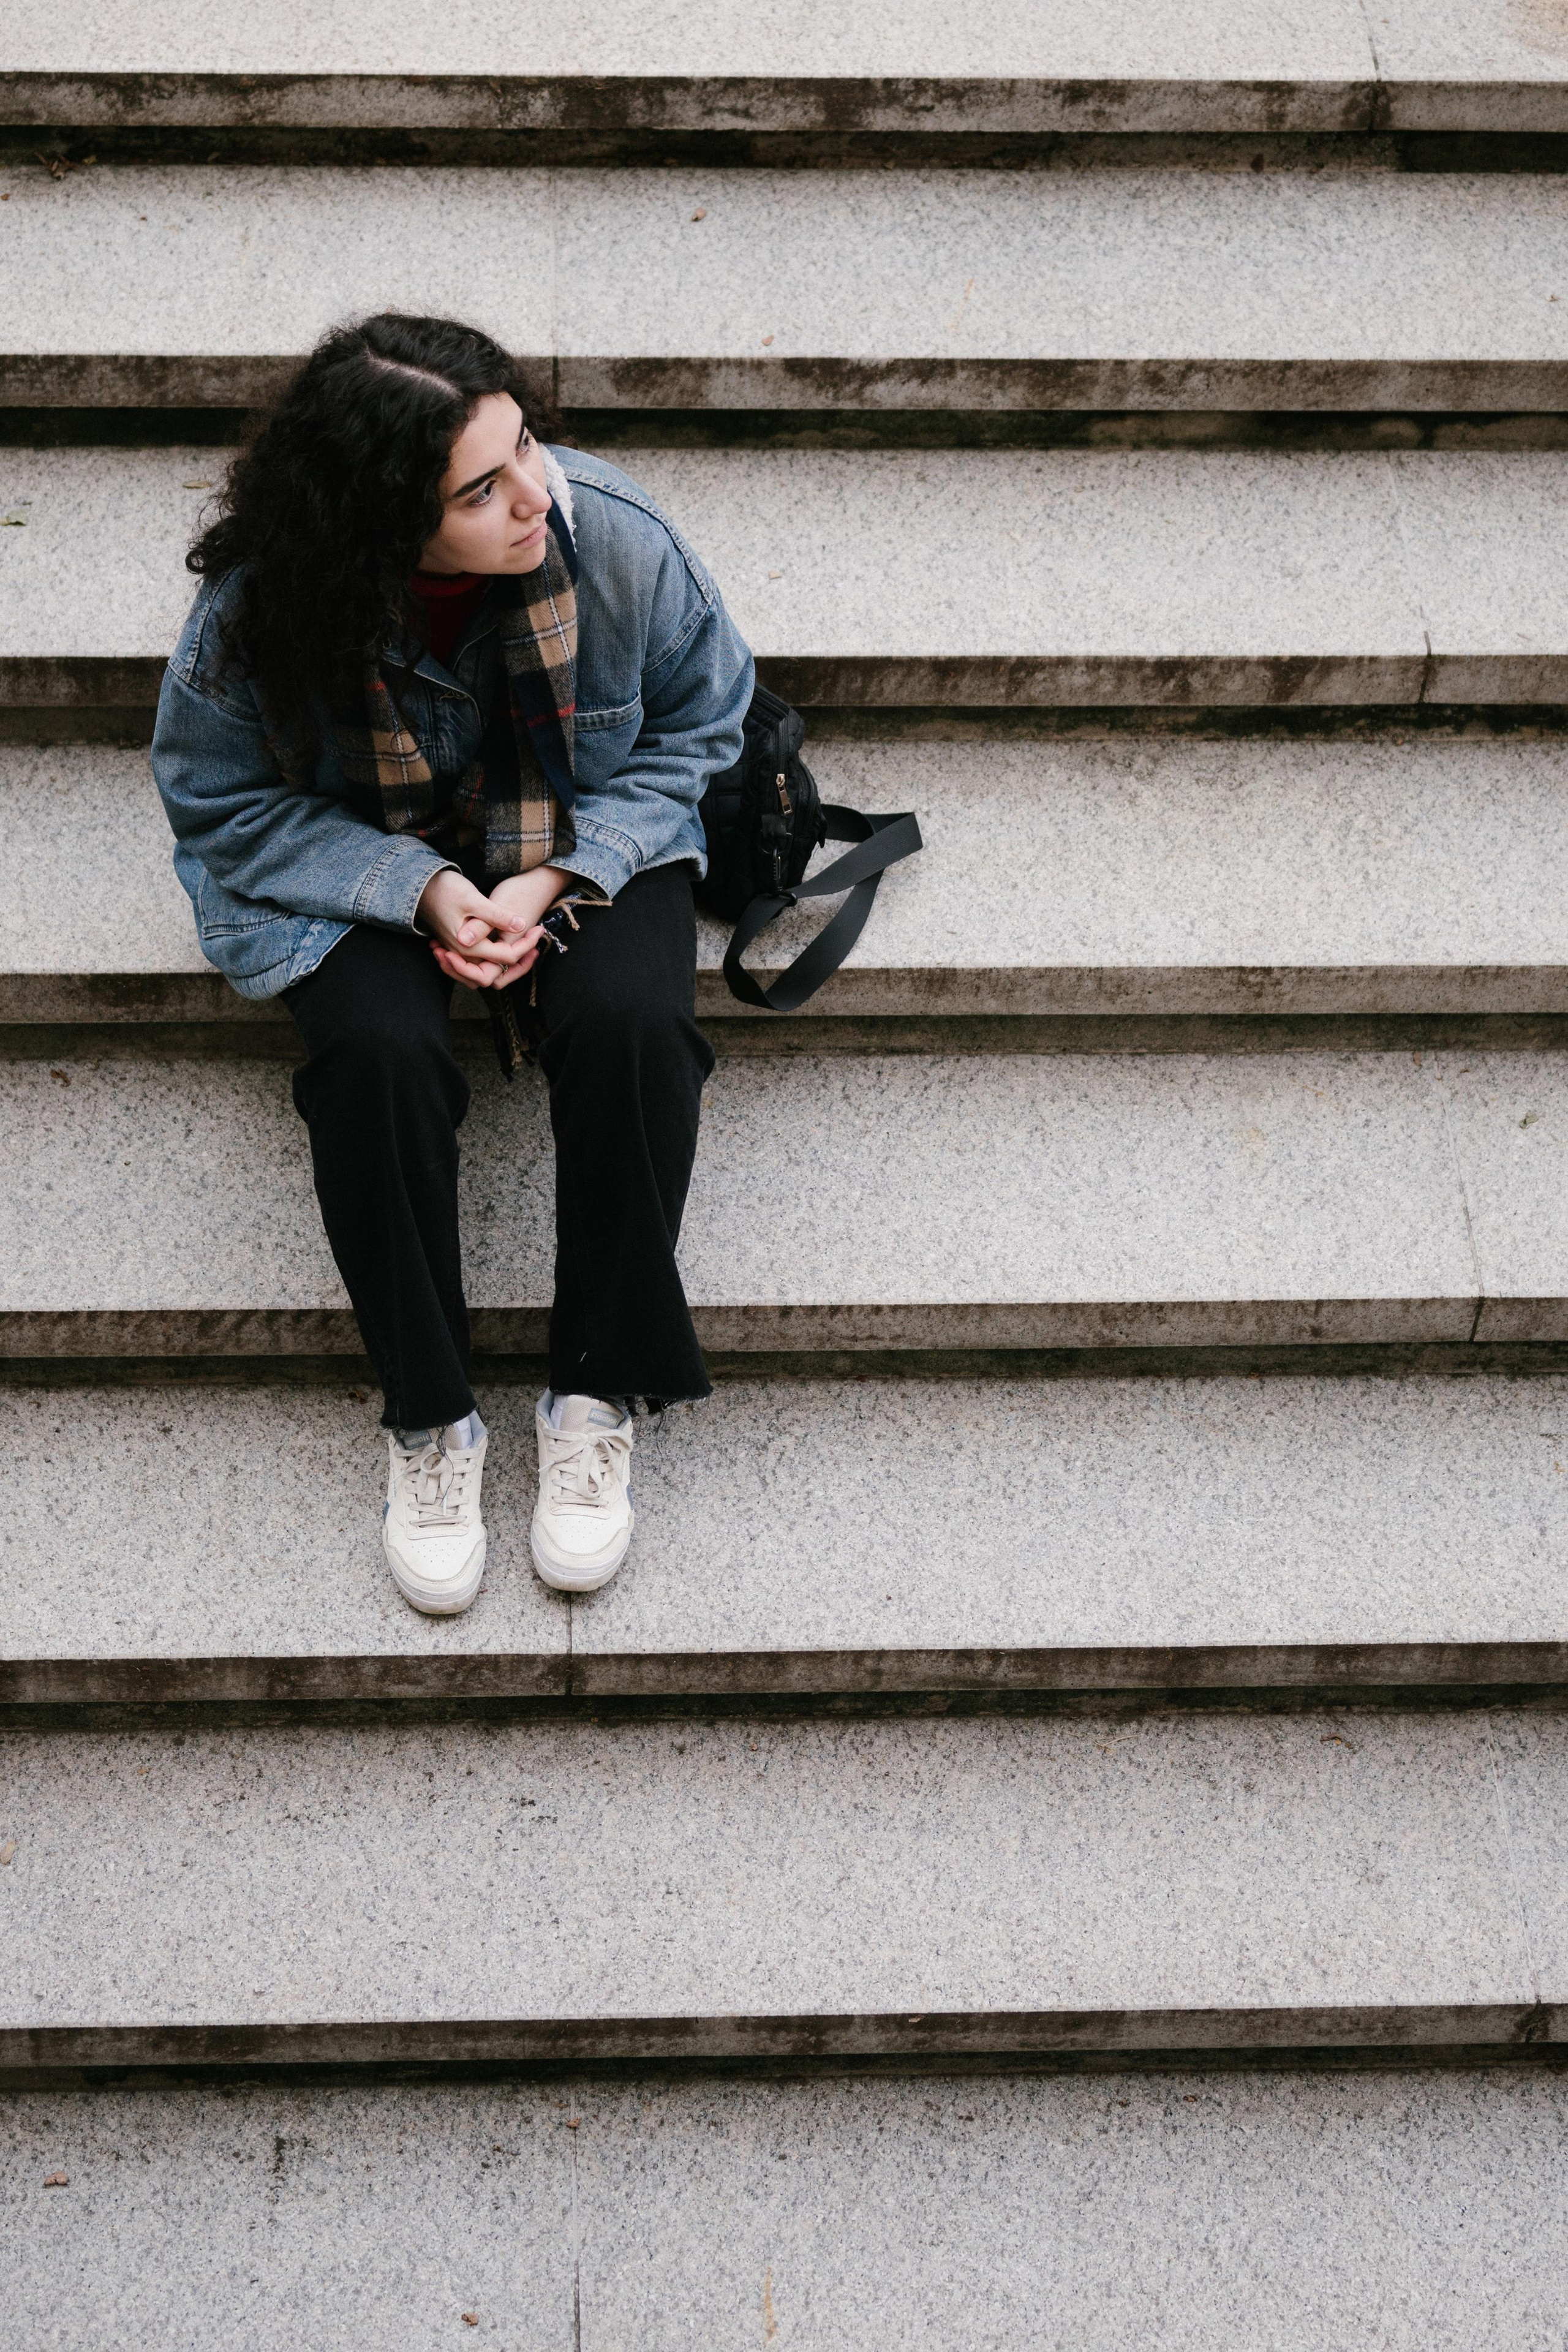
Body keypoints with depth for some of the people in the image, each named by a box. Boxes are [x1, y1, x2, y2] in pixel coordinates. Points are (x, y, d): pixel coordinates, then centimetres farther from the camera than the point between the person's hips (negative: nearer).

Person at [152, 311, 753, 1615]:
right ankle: (429, 1419, -11)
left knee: (631, 1026, -31)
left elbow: (697, 724, -5)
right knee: (375, 1050, -32)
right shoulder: (262, 610, -25)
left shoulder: (614, 536, -23)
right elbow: (225, 801, -9)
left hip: (586, 844, 1)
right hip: (367, 869, 0)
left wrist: (562, 874, -19)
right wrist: (418, 888, -24)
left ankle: (600, 1396, -11)